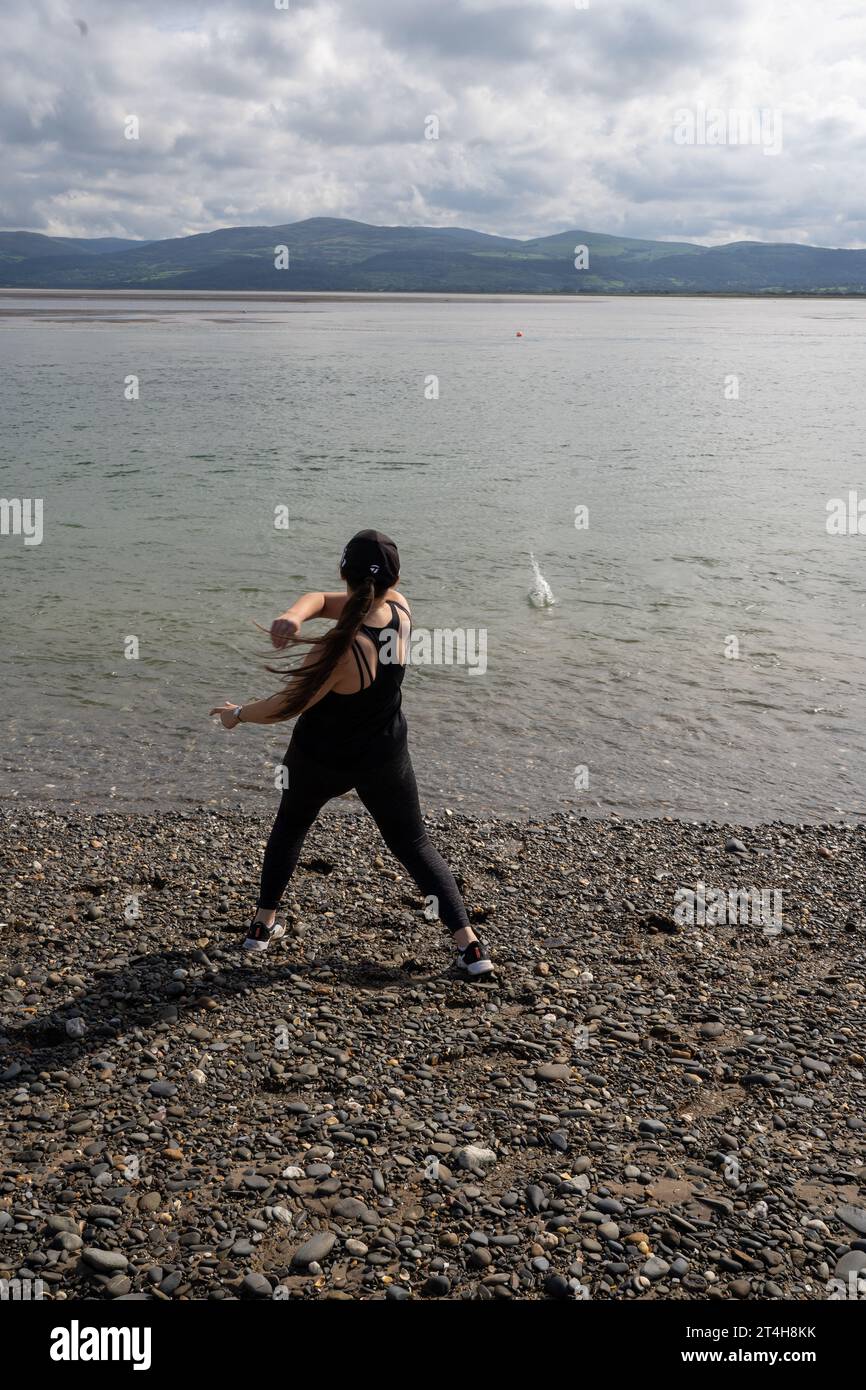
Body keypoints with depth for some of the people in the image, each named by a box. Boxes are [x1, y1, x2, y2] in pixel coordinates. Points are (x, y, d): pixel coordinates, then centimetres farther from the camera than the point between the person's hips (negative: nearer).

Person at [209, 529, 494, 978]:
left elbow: (287, 706, -19)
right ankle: (469, 945, 9)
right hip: (385, 758, 4)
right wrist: (295, 615, -32)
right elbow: (320, 599, -10)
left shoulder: (340, 649, -31)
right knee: (414, 844, 15)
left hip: (322, 759, -3)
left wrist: (237, 714, -2)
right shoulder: (399, 609, -16)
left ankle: (264, 924, 35)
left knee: (289, 826, 25)